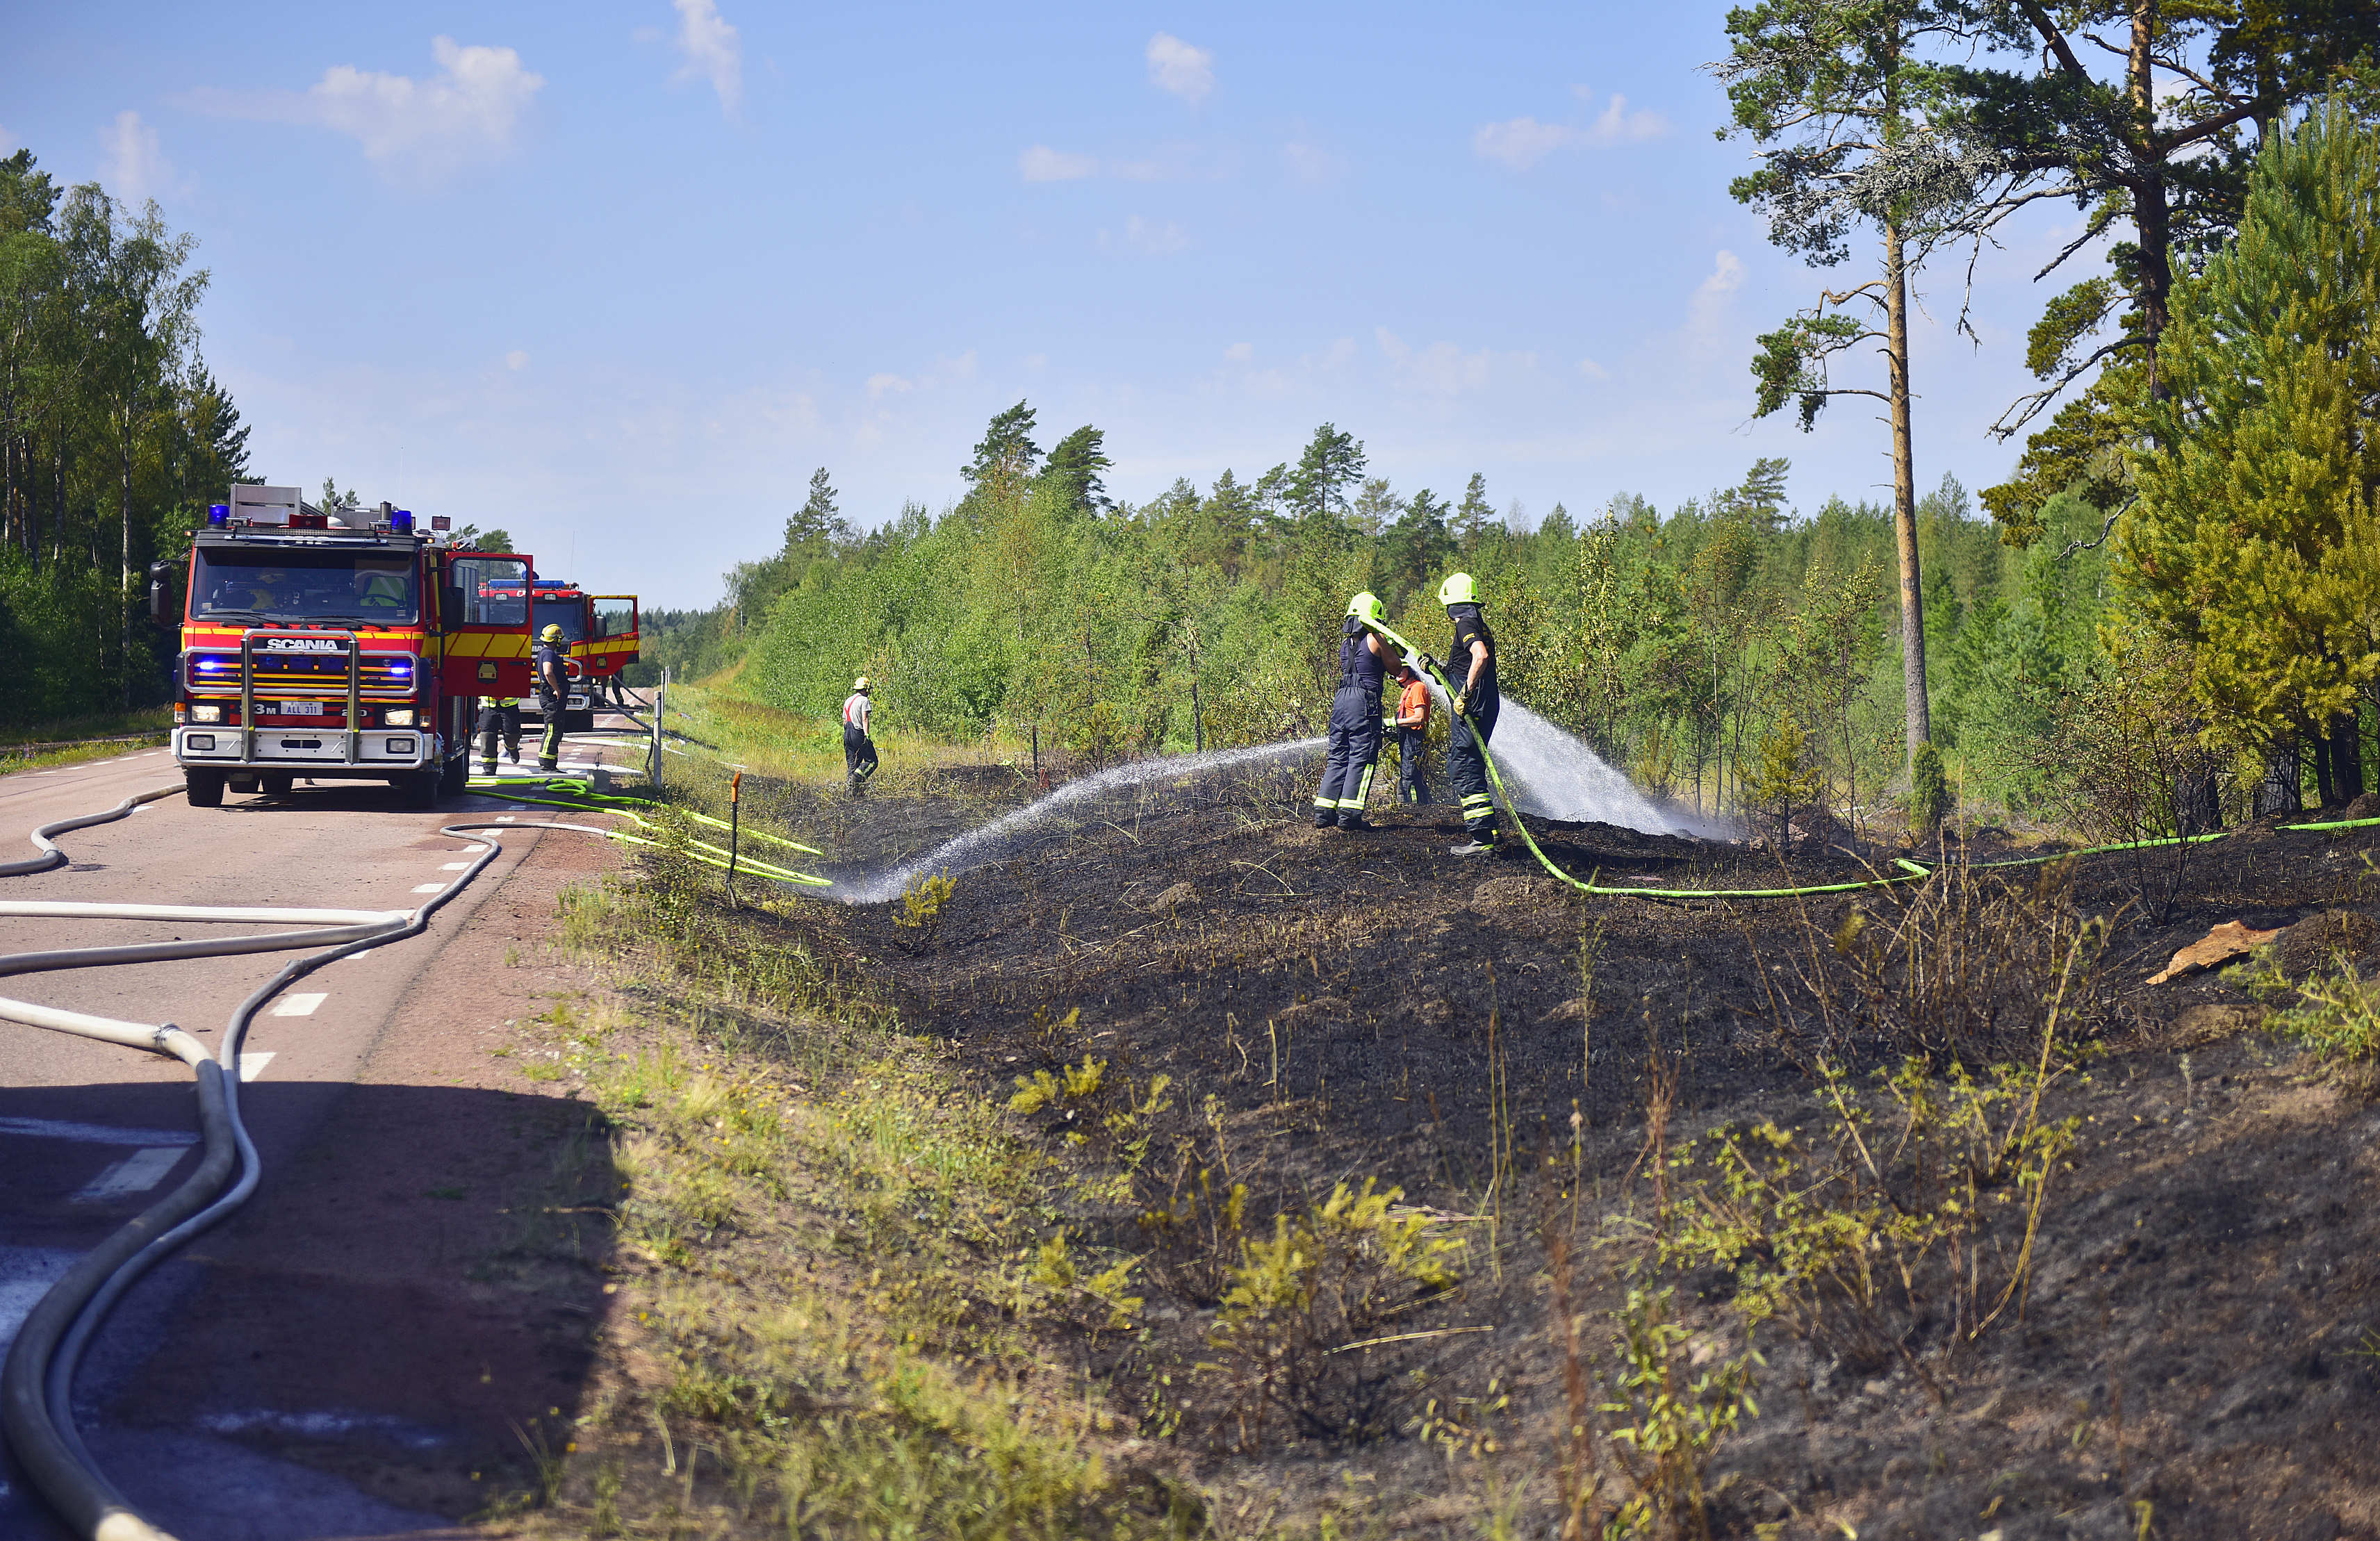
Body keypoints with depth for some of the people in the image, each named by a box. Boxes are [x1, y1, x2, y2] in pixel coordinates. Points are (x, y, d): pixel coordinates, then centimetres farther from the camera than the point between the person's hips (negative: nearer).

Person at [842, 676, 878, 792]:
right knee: (872, 761, -2)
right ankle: (857, 777, -24)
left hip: (847, 735, 8)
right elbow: (864, 719, -16)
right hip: (859, 734, -8)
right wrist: (867, 735, -21)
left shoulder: (848, 701, 18)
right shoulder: (864, 700, -7)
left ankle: (853, 791, 3)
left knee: (852, 764, 9)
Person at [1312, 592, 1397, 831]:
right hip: (1365, 700, -6)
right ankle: (1349, 814, -9)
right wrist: (1395, 651, 24)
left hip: (1341, 699, 6)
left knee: (1338, 757, 12)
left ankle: (1324, 811, 7)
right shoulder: (1376, 640, -5)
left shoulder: (1345, 641, 14)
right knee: (1361, 758, -3)